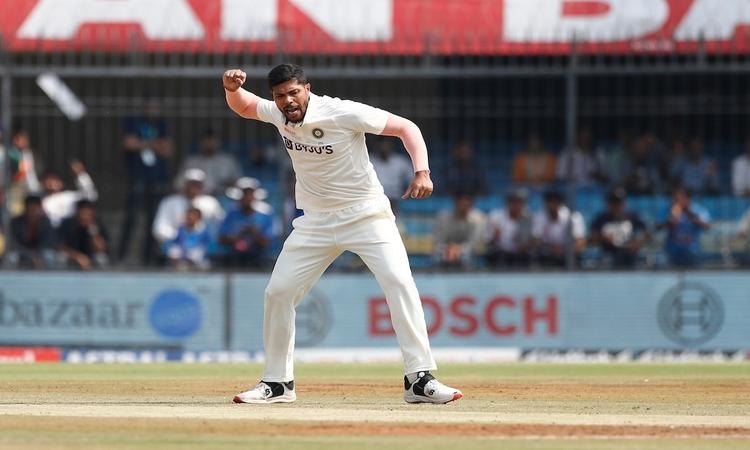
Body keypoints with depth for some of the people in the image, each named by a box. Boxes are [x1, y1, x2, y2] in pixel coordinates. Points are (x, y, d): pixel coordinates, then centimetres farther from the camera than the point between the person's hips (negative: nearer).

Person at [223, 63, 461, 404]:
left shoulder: (343, 113, -20)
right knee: (278, 292, 0)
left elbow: (405, 127, -16)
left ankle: (420, 380, -21)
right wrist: (232, 88, -6)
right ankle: (277, 383, 15)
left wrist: (421, 172, -30)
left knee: (399, 282, -22)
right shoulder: (278, 115, -4)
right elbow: (244, 107, 17)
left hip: (366, 214, -5)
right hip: (315, 221, 5)